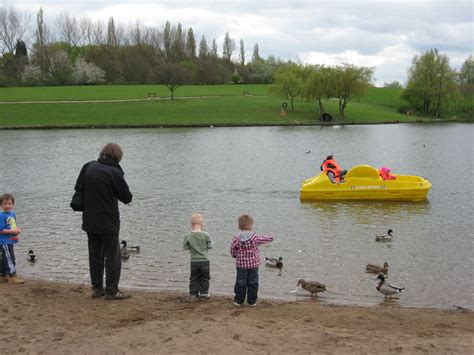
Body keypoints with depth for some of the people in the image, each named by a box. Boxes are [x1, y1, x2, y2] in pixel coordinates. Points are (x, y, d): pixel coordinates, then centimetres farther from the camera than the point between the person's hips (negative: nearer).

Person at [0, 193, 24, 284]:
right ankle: (12, 276, -4)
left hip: (10, 241, 8)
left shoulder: (13, 214, 9)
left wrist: (18, 229, 1)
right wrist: (13, 231, -20)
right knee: (10, 259, -8)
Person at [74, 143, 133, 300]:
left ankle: (97, 288, 22)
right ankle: (112, 291, 7)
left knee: (95, 255, 16)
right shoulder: (114, 172, -16)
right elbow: (127, 197, -10)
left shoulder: (88, 167, 1)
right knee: (113, 256, 5)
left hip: (89, 221, 6)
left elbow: (78, 187, 10)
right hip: (108, 223, -6)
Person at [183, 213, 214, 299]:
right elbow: (210, 246, -3)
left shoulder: (188, 236, -7)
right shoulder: (205, 235, -11)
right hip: (204, 261, -1)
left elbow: (185, 247, 2)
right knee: (204, 278, 11)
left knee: (194, 278, 12)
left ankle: (193, 292, 15)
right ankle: (204, 292, 12)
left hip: (194, 261, 1)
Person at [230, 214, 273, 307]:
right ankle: (252, 301, 15)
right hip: (254, 264, 0)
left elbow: (233, 253, -5)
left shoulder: (236, 239, -11)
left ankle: (238, 301, 15)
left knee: (240, 283, 9)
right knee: (253, 283, 10)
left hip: (241, 265, 0)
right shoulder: (255, 238, -10)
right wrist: (270, 237, 27)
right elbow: (268, 239, 4)